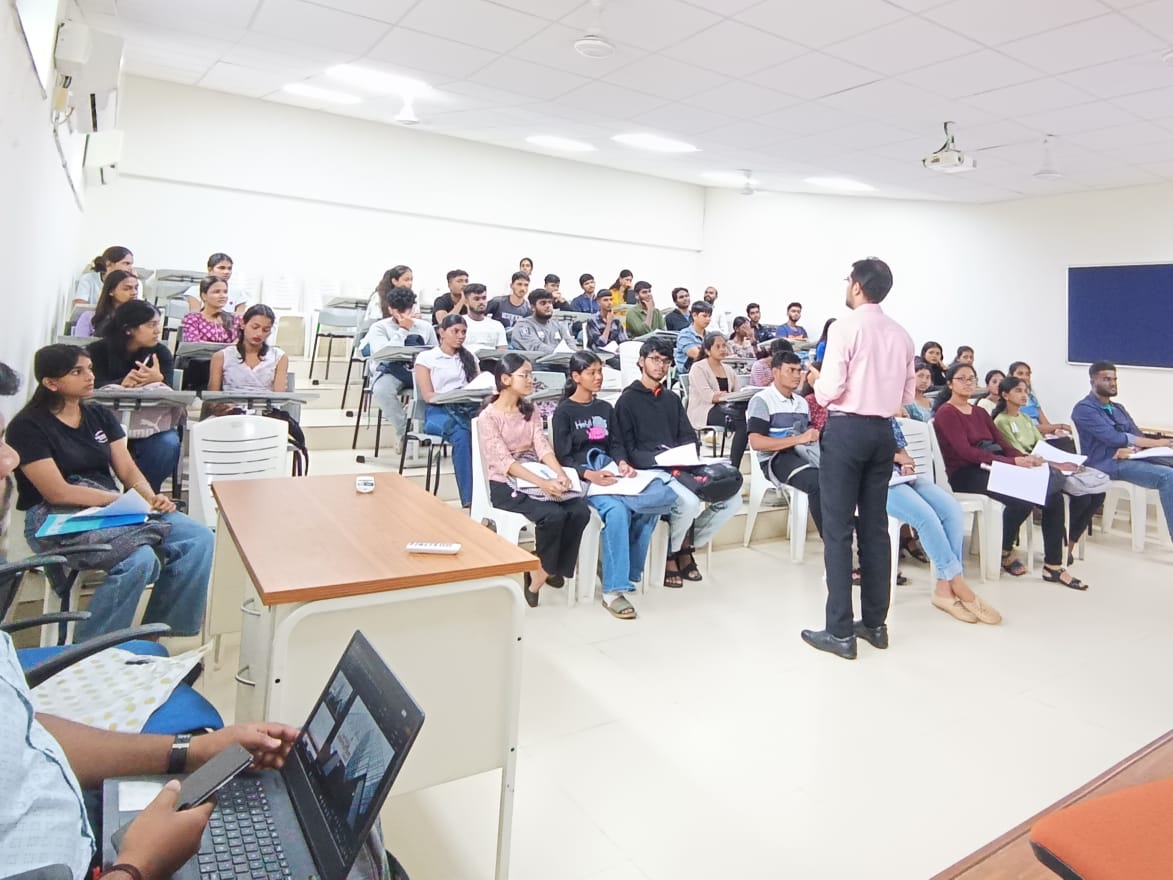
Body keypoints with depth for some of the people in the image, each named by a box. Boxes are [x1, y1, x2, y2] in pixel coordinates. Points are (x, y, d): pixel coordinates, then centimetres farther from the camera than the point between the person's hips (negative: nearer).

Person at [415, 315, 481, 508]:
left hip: (468, 408, 3)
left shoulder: (469, 357, 23)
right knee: (462, 434, -39)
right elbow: (428, 396, 0)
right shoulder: (426, 357, 10)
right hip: (438, 411, -3)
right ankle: (469, 499, -40)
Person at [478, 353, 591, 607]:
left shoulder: (529, 410, 12)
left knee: (580, 510, -19)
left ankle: (546, 569, -3)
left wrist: (561, 474, -21)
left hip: (536, 476, 6)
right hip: (505, 484, -6)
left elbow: (543, 447, 0)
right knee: (553, 514, -30)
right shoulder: (488, 417, -9)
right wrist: (543, 483, -32)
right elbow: (505, 461, -20)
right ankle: (541, 572, -6)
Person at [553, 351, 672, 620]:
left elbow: (616, 444, 13)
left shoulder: (606, 408, 19)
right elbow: (563, 457, -5)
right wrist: (590, 474, -23)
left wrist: (623, 463, -10)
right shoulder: (563, 412, 2)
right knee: (617, 510, -34)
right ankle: (613, 590, -31)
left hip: (609, 472, 5)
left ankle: (628, 573, -9)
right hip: (582, 478, -5)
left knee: (649, 506, -23)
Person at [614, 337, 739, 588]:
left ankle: (685, 547, 5)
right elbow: (628, 449, -3)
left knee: (732, 499, -11)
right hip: (651, 469, -6)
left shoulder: (672, 399, 24)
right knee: (689, 502, -33)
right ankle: (670, 556, -4)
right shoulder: (628, 400, 5)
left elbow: (689, 437, 18)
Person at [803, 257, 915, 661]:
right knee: (876, 527, 12)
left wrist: (816, 387, 7)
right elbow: (907, 394, 13)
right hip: (883, 430, 6)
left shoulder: (846, 328, -10)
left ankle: (840, 632, 2)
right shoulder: (901, 335, 9)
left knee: (838, 529, -2)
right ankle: (875, 623, 21)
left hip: (846, 429, -6)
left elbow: (828, 391, -14)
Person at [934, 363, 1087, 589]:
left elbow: (1002, 443, 13)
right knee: (1022, 497, -31)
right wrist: (1013, 462, -22)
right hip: (966, 474, -7)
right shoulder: (946, 413, -3)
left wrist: (1026, 459, -9)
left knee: (1053, 495, -15)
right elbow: (965, 451, -15)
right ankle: (1005, 552, -3)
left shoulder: (980, 412, 23)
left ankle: (1053, 566, -11)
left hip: (993, 468, 8)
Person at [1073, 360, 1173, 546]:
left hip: (1129, 457, 8)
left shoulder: (1118, 408, 23)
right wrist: (1156, 443, -10)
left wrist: (1132, 449, -13)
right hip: (1105, 463, -8)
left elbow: (1137, 435, 11)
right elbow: (1113, 438, -15)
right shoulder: (1084, 409, -4)